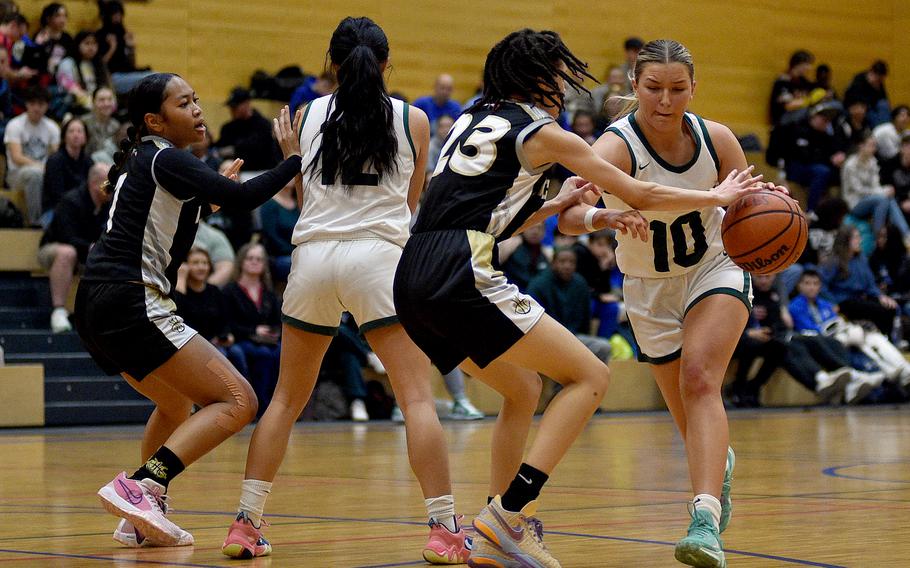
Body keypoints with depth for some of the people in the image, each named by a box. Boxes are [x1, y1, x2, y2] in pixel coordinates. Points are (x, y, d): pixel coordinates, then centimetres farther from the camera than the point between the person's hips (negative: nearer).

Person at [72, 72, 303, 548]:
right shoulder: (166, 160, -9)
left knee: (177, 405, 30)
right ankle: (140, 486, -24)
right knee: (237, 402, -12)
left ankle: (141, 518, 20)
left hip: (97, 308, 10)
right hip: (131, 306, -10)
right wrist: (293, 160, -8)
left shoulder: (139, 161, 19)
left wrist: (205, 199, 28)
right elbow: (243, 198, -19)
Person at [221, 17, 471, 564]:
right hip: (378, 254, -3)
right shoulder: (412, 119, 8)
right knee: (418, 396, -3)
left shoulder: (312, 113, 12)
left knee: (287, 398, 13)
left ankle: (246, 523, 12)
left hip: (313, 253, 3)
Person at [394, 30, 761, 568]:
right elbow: (640, 195, 8)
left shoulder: (474, 119, 24)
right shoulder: (543, 134, 3)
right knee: (590, 377, -2)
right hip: (462, 277, -8)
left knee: (524, 388, 25)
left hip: (415, 281, 8)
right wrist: (718, 197, 20)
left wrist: (557, 205, 30)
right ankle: (508, 518, -12)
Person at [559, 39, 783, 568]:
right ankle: (721, 465, 46)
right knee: (696, 423, 9)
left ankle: (706, 521, -38)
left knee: (700, 378, -26)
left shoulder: (716, 139, -16)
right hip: (649, 288, 0)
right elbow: (568, 216, -42)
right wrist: (597, 214, -65)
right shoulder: (617, 147, -26)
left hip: (715, 270, 0)